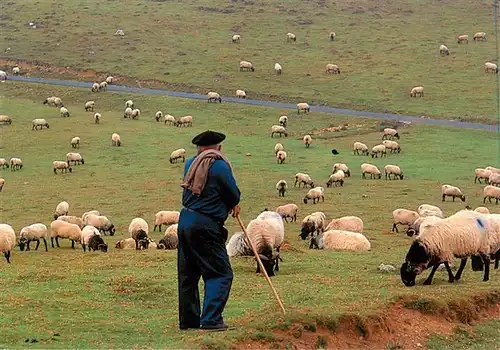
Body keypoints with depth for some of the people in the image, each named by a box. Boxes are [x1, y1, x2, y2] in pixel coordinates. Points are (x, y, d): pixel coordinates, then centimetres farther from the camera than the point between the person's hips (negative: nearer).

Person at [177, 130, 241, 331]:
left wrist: (231, 205, 16)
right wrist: (232, 204, 19)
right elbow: (235, 197, -4)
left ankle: (188, 320, 23)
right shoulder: (220, 166, -11)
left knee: (188, 274, 16)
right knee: (221, 274, -2)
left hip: (185, 220, 7)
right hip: (205, 226, -7)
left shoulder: (190, 163, 10)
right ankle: (211, 320, -12)